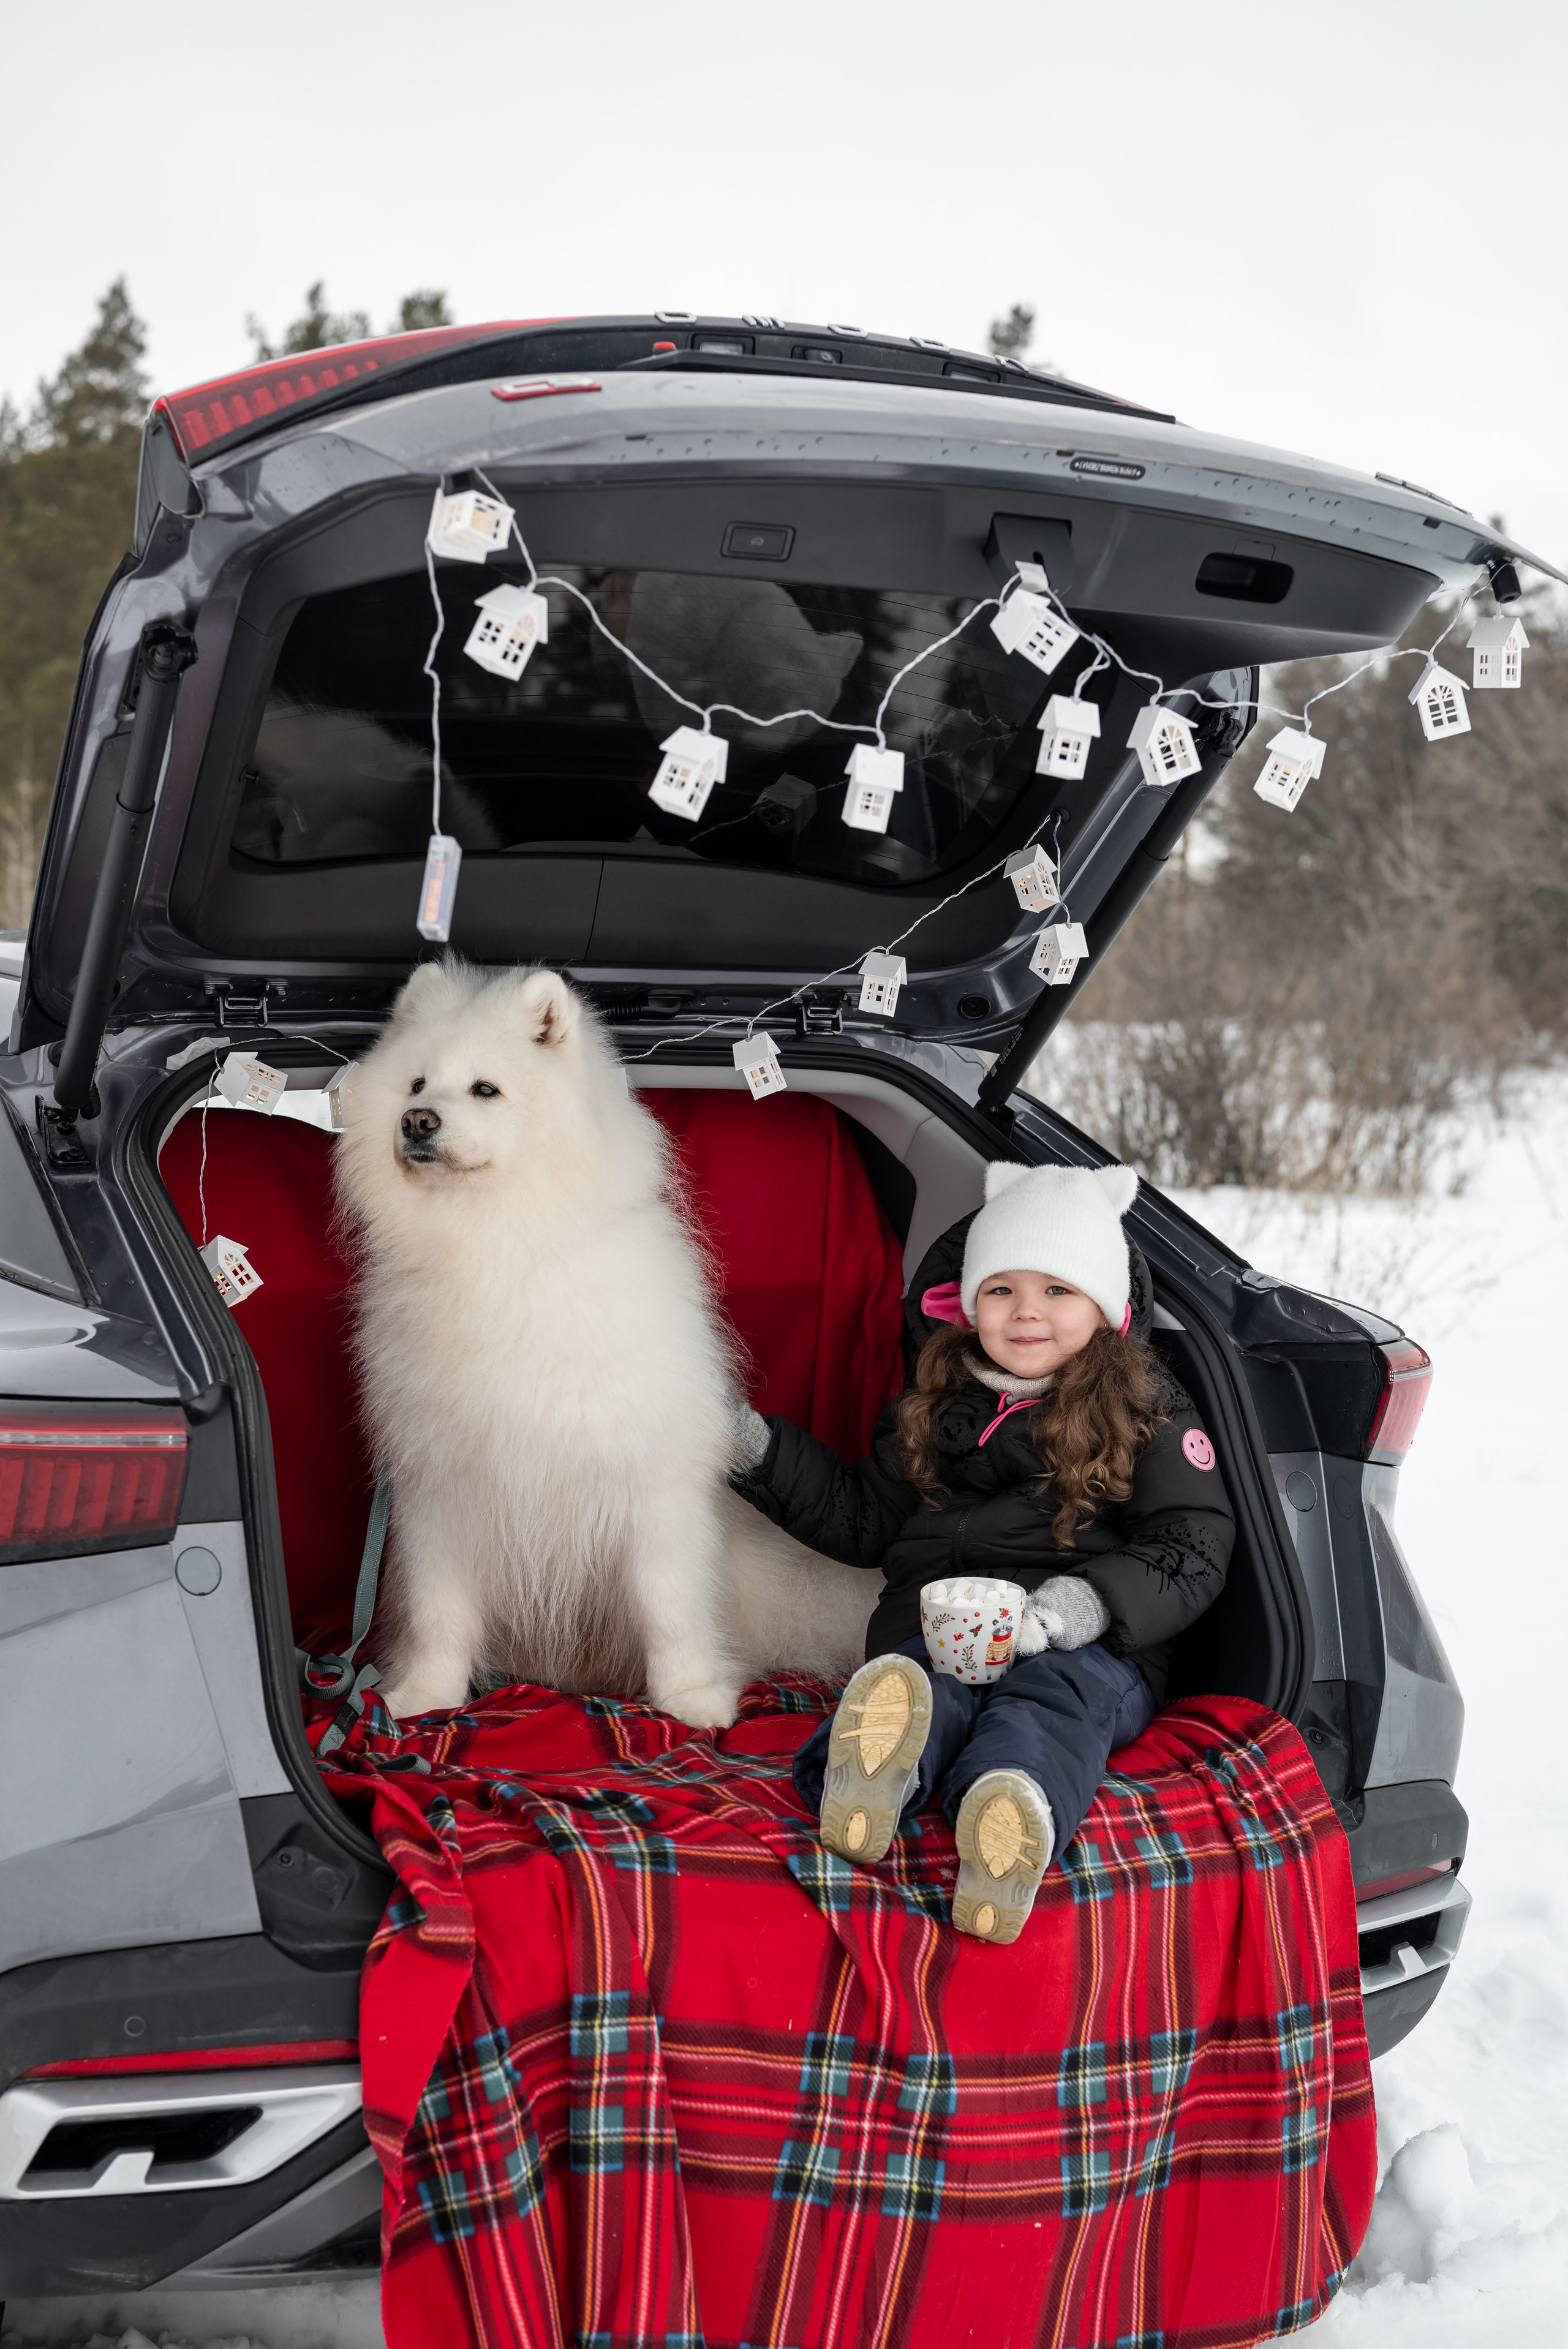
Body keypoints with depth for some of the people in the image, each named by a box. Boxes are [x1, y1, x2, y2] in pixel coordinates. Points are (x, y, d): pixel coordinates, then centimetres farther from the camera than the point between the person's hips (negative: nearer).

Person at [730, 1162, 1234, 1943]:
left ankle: (1016, 1818, -70)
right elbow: (864, 1520, 32)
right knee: (918, 1686, -33)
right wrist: (761, 1451, 21)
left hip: (1089, 1649, -2)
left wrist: (1095, 1601, -18)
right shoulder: (936, 1406, 23)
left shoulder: (1145, 1409, 12)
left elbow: (1192, 1546, 2)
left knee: (1052, 1696, -38)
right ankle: (870, 1780, -68)